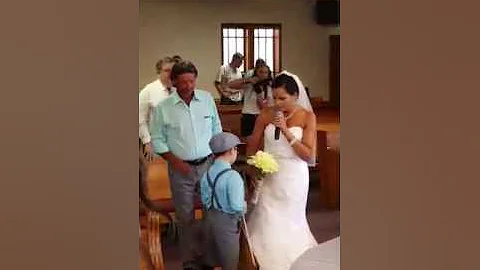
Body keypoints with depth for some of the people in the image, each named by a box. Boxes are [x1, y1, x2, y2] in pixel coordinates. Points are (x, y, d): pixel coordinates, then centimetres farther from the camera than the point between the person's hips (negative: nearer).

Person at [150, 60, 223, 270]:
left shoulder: (207, 99, -1)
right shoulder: (163, 108, -8)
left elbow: (216, 129, 9)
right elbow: (157, 140, -2)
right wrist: (175, 161, -13)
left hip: (208, 164, 2)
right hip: (181, 169, -2)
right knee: (185, 217, 8)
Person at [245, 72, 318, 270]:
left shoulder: (307, 116, -8)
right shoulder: (266, 115, -4)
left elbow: (308, 155, -14)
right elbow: (252, 146, 6)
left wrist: (286, 131, -20)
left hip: (293, 177, -1)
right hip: (268, 176, 1)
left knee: (289, 222, 12)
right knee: (267, 222, 3)